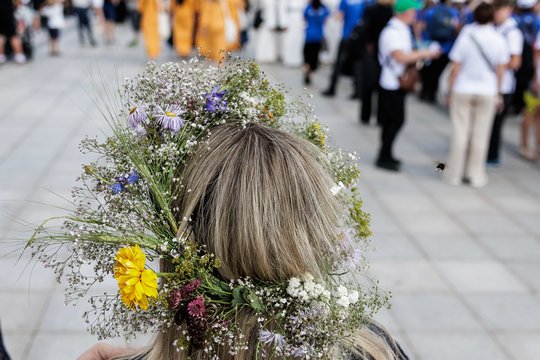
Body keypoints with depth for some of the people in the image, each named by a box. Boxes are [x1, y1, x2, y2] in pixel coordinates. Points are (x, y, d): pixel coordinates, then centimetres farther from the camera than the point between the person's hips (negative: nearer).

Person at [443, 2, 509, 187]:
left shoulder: (465, 36, -9)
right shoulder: (499, 40, -5)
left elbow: (455, 68, -7)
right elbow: (500, 70, 0)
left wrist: (450, 91, 2)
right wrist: (498, 93, 11)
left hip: (462, 90, -1)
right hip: (487, 92, 1)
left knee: (460, 133, 5)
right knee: (481, 135, 8)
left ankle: (454, 174, 11)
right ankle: (476, 175, 14)